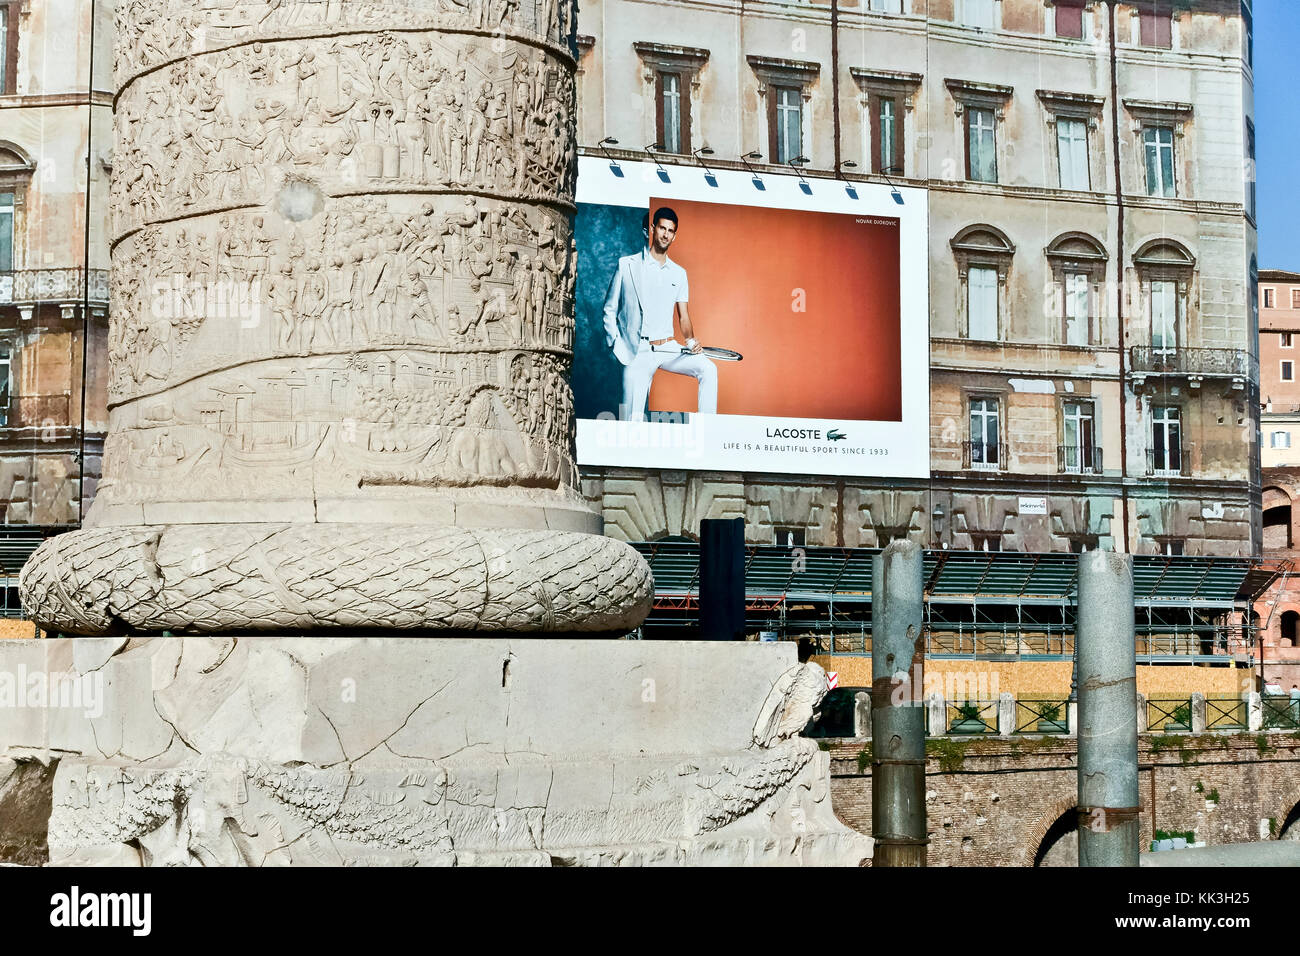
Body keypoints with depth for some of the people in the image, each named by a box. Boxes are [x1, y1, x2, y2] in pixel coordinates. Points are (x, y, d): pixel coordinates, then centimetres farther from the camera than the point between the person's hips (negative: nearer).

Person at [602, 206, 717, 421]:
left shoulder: (679, 274, 13)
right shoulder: (627, 265, 5)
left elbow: (684, 316, 11)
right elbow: (610, 309, 8)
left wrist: (691, 341, -10)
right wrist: (615, 344, -5)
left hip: (668, 348, 3)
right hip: (637, 352, -3)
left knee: (708, 369, -21)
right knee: (632, 420, -13)